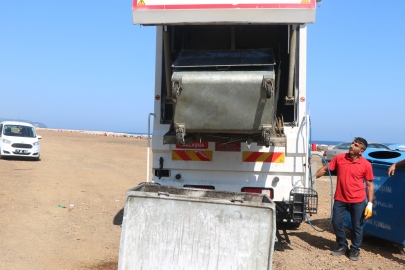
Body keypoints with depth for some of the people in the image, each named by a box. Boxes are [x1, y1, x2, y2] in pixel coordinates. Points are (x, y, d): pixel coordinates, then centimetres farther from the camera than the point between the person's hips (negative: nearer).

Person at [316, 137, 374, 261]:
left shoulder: (366, 164, -6)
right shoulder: (339, 158, -2)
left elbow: (369, 185, 0)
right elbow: (325, 169, 6)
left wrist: (370, 204, -4)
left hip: (358, 201, -2)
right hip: (340, 199, 2)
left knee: (357, 226, 7)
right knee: (337, 222, 6)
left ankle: (355, 249, 30)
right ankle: (342, 246, 29)